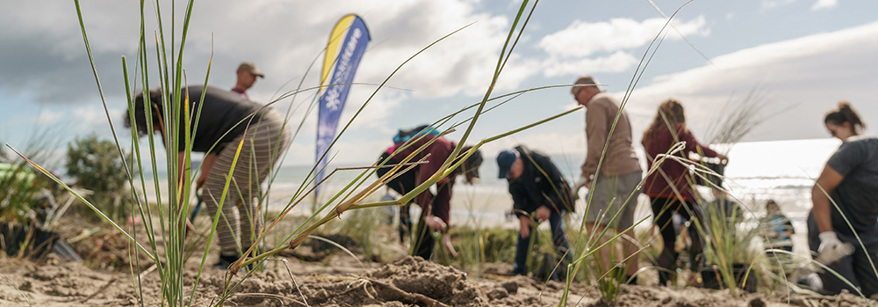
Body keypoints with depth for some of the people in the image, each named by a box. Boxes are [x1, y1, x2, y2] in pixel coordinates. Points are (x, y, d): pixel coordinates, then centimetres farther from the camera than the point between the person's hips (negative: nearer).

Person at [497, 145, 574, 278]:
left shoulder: (540, 161, -33)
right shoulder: (510, 174, -17)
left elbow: (558, 184, -22)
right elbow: (516, 196, -3)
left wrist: (547, 207, -28)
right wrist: (521, 216, -17)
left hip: (554, 198, -5)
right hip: (533, 201, 5)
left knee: (556, 231, -19)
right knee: (524, 231, -6)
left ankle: (569, 264, 0)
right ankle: (519, 269, 5)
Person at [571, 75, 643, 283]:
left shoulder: (596, 104, -5)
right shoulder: (616, 104, 26)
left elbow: (597, 142, -17)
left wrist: (586, 174, -16)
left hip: (614, 173, -10)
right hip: (633, 171, 10)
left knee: (593, 225, -12)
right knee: (625, 228, 14)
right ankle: (631, 279, 20)